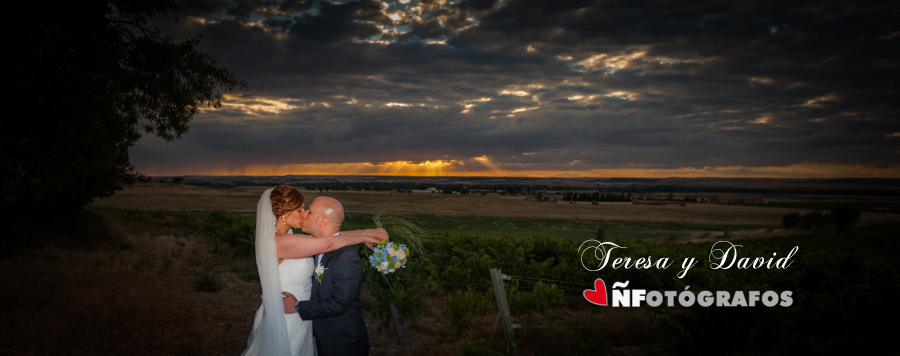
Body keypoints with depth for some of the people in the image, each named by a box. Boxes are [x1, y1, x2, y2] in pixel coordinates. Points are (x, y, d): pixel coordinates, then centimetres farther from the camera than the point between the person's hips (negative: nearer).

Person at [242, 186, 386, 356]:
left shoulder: (288, 238, 5)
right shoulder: (277, 242, -24)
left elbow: (325, 235, 4)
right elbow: (328, 243, -25)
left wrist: (363, 232, -5)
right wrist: (363, 238, -13)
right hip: (285, 321, -9)